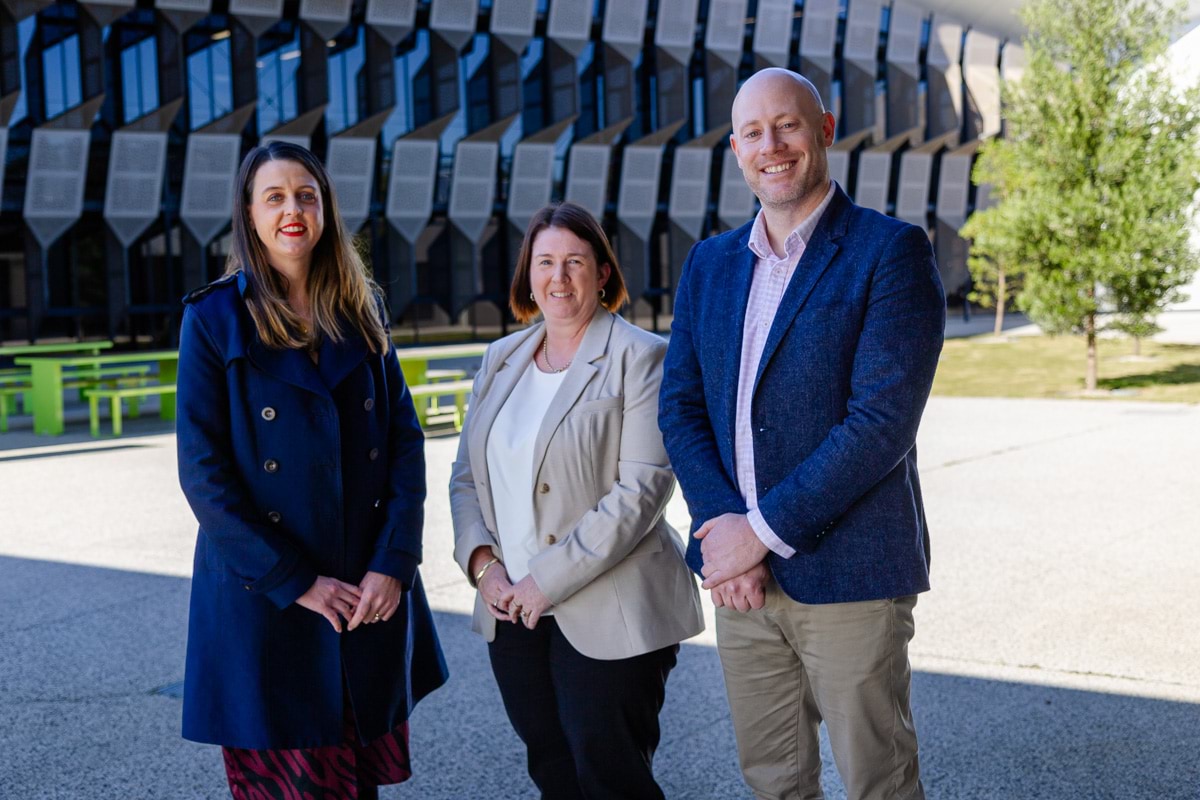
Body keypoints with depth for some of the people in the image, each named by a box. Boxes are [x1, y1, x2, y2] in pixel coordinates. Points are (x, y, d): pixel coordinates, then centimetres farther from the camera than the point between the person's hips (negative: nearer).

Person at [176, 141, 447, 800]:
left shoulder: (360, 312, 8)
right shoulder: (215, 318, -3)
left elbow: (406, 440, 4)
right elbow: (203, 473, -8)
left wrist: (393, 563, -8)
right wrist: (295, 583, -13)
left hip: (372, 595, 3)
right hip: (263, 599, -3)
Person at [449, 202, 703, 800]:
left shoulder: (639, 358, -7)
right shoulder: (501, 360, 12)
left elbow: (642, 487, -15)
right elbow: (466, 476, 13)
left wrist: (550, 578, -17)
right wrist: (482, 562, -5)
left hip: (608, 615, -5)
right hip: (512, 613, 6)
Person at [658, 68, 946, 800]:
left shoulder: (891, 251, -8)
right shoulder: (710, 264, 11)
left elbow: (883, 419, -17)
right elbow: (681, 406, 5)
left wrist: (764, 530, -17)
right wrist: (723, 529, -10)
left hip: (847, 574, -5)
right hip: (743, 574, 5)